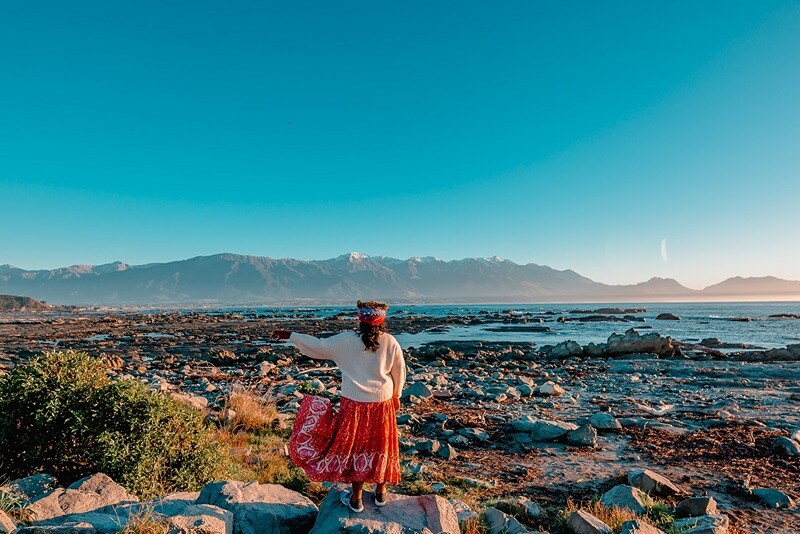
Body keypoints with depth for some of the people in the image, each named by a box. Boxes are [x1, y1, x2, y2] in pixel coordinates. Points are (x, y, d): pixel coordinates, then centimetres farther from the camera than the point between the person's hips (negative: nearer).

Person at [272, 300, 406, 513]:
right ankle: (381, 492, 33)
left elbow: (318, 345, -3)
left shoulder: (346, 341, -12)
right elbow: (399, 374, 1)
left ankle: (356, 498, 26)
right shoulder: (391, 342, -8)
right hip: (382, 403, 2)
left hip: (354, 403, -1)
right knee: (380, 446, 17)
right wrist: (396, 396, 18)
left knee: (355, 446, 13)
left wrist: (289, 335, 8)